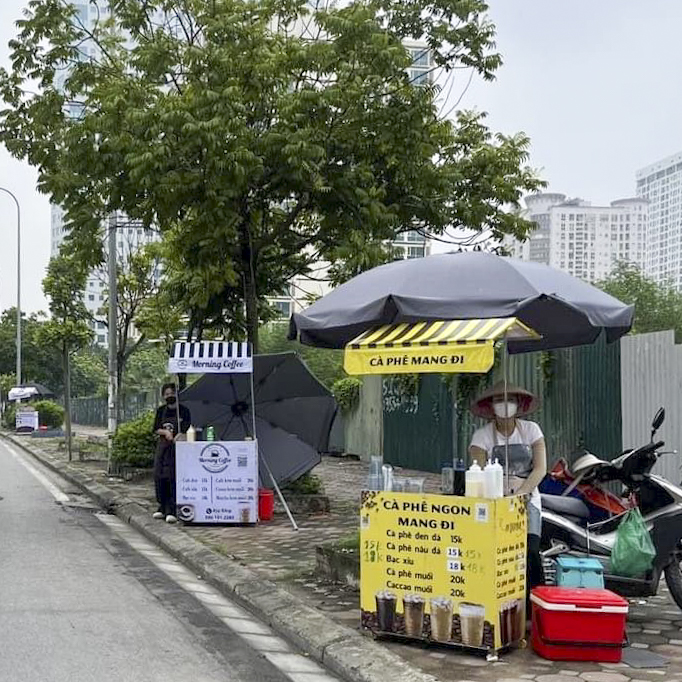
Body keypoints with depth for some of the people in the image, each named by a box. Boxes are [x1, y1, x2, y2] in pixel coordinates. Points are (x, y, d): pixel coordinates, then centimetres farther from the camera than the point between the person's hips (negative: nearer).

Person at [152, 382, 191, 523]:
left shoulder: (183, 411, 0)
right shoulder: (161, 411, 12)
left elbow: (184, 430, -7)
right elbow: (156, 429, 9)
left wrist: (175, 438, -26)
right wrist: (165, 432, -12)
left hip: (177, 448, -4)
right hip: (162, 448, 4)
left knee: (174, 478, -10)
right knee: (159, 477, 2)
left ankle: (171, 510, -10)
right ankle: (162, 507, 15)